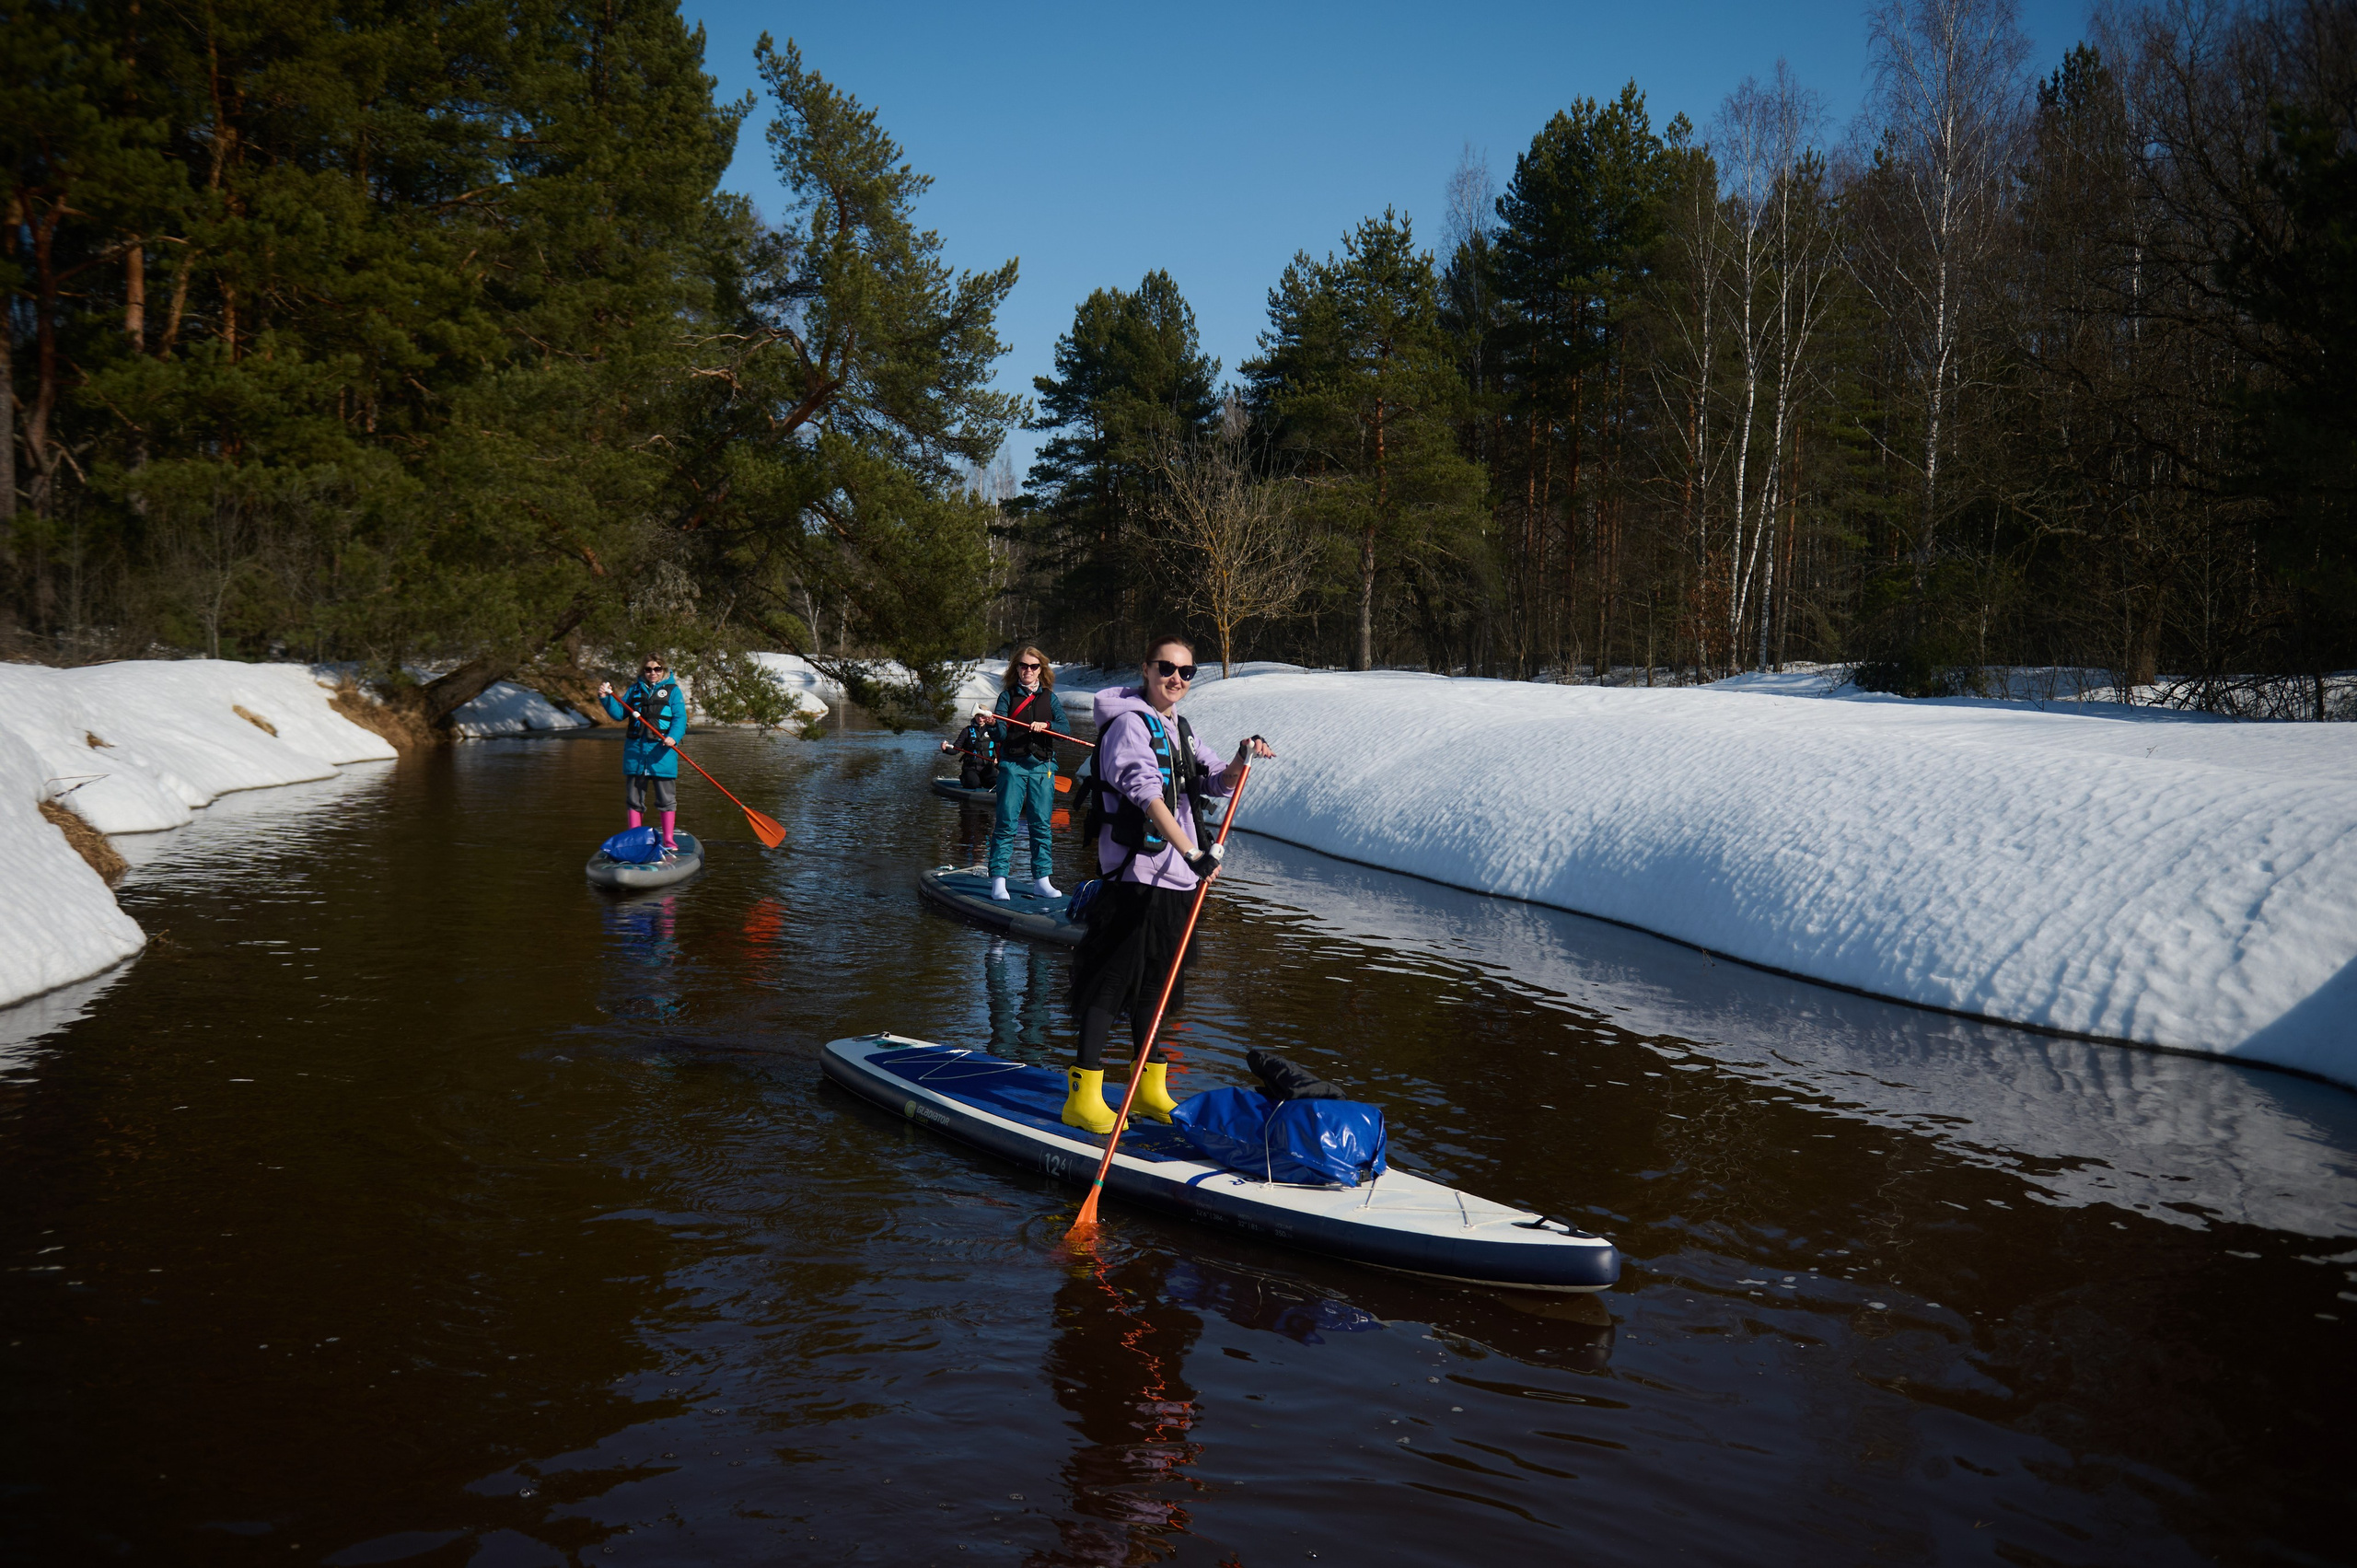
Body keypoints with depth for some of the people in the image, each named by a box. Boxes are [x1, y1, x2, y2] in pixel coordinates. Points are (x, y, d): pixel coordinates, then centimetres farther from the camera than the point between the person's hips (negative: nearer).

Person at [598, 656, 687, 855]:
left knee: (666, 798, 1)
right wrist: (606, 698, -3)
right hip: (635, 751, 3)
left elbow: (680, 718, -5)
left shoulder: (672, 690, 4)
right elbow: (619, 713, 13)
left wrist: (673, 737, -22)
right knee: (634, 798, 8)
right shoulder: (635, 689, 14)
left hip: (661, 751, -3)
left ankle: (669, 840, 8)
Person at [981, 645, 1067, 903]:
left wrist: (1045, 725, -19)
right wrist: (989, 723, -28)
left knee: (1042, 824, 4)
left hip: (1042, 766, 2)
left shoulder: (1049, 698, 11)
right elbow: (1001, 733, -7)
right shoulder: (1008, 695, 5)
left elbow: (1065, 727, -1)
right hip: (1012, 765, -2)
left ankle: (1041, 879, 11)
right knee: (1006, 822, -6)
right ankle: (998, 879, -3)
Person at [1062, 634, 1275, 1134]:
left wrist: (1242, 759, -4)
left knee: (1157, 982, 15)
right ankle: (1083, 1098, -4)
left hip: (1175, 881, 8)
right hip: (1134, 875, -8)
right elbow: (1148, 795, -22)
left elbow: (1214, 784, 17)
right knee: (1112, 984, -7)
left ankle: (1149, 1088, 25)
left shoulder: (1181, 728, 18)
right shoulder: (1130, 723, -9)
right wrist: (1194, 853, -29)